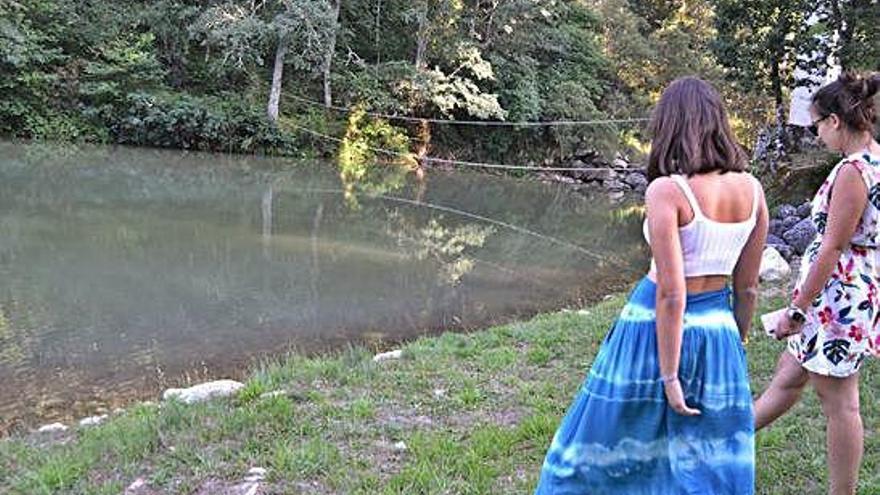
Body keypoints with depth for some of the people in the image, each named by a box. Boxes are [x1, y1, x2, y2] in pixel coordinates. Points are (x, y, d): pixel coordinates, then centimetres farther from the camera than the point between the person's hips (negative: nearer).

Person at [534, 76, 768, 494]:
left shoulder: (666, 191, -18)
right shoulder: (751, 189, -2)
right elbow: (747, 288, 5)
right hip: (719, 331, 5)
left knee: (609, 443, 16)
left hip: (657, 329, -5)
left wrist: (669, 375, -14)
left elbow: (671, 294, -20)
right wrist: (734, 347, 18)